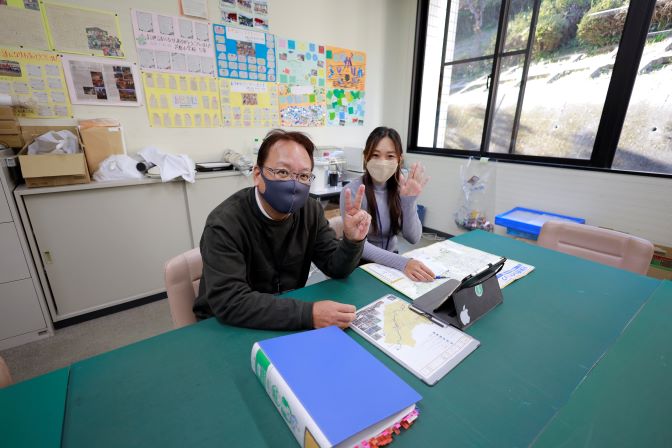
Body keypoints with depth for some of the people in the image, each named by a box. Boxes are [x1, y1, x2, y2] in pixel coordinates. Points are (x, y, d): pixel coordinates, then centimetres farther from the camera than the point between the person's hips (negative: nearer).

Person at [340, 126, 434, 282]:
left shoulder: (401, 189, -3)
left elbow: (413, 238, -8)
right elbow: (358, 244, -23)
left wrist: (409, 200, -22)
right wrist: (402, 263, -35)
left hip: (390, 260, 4)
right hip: (361, 264, -4)